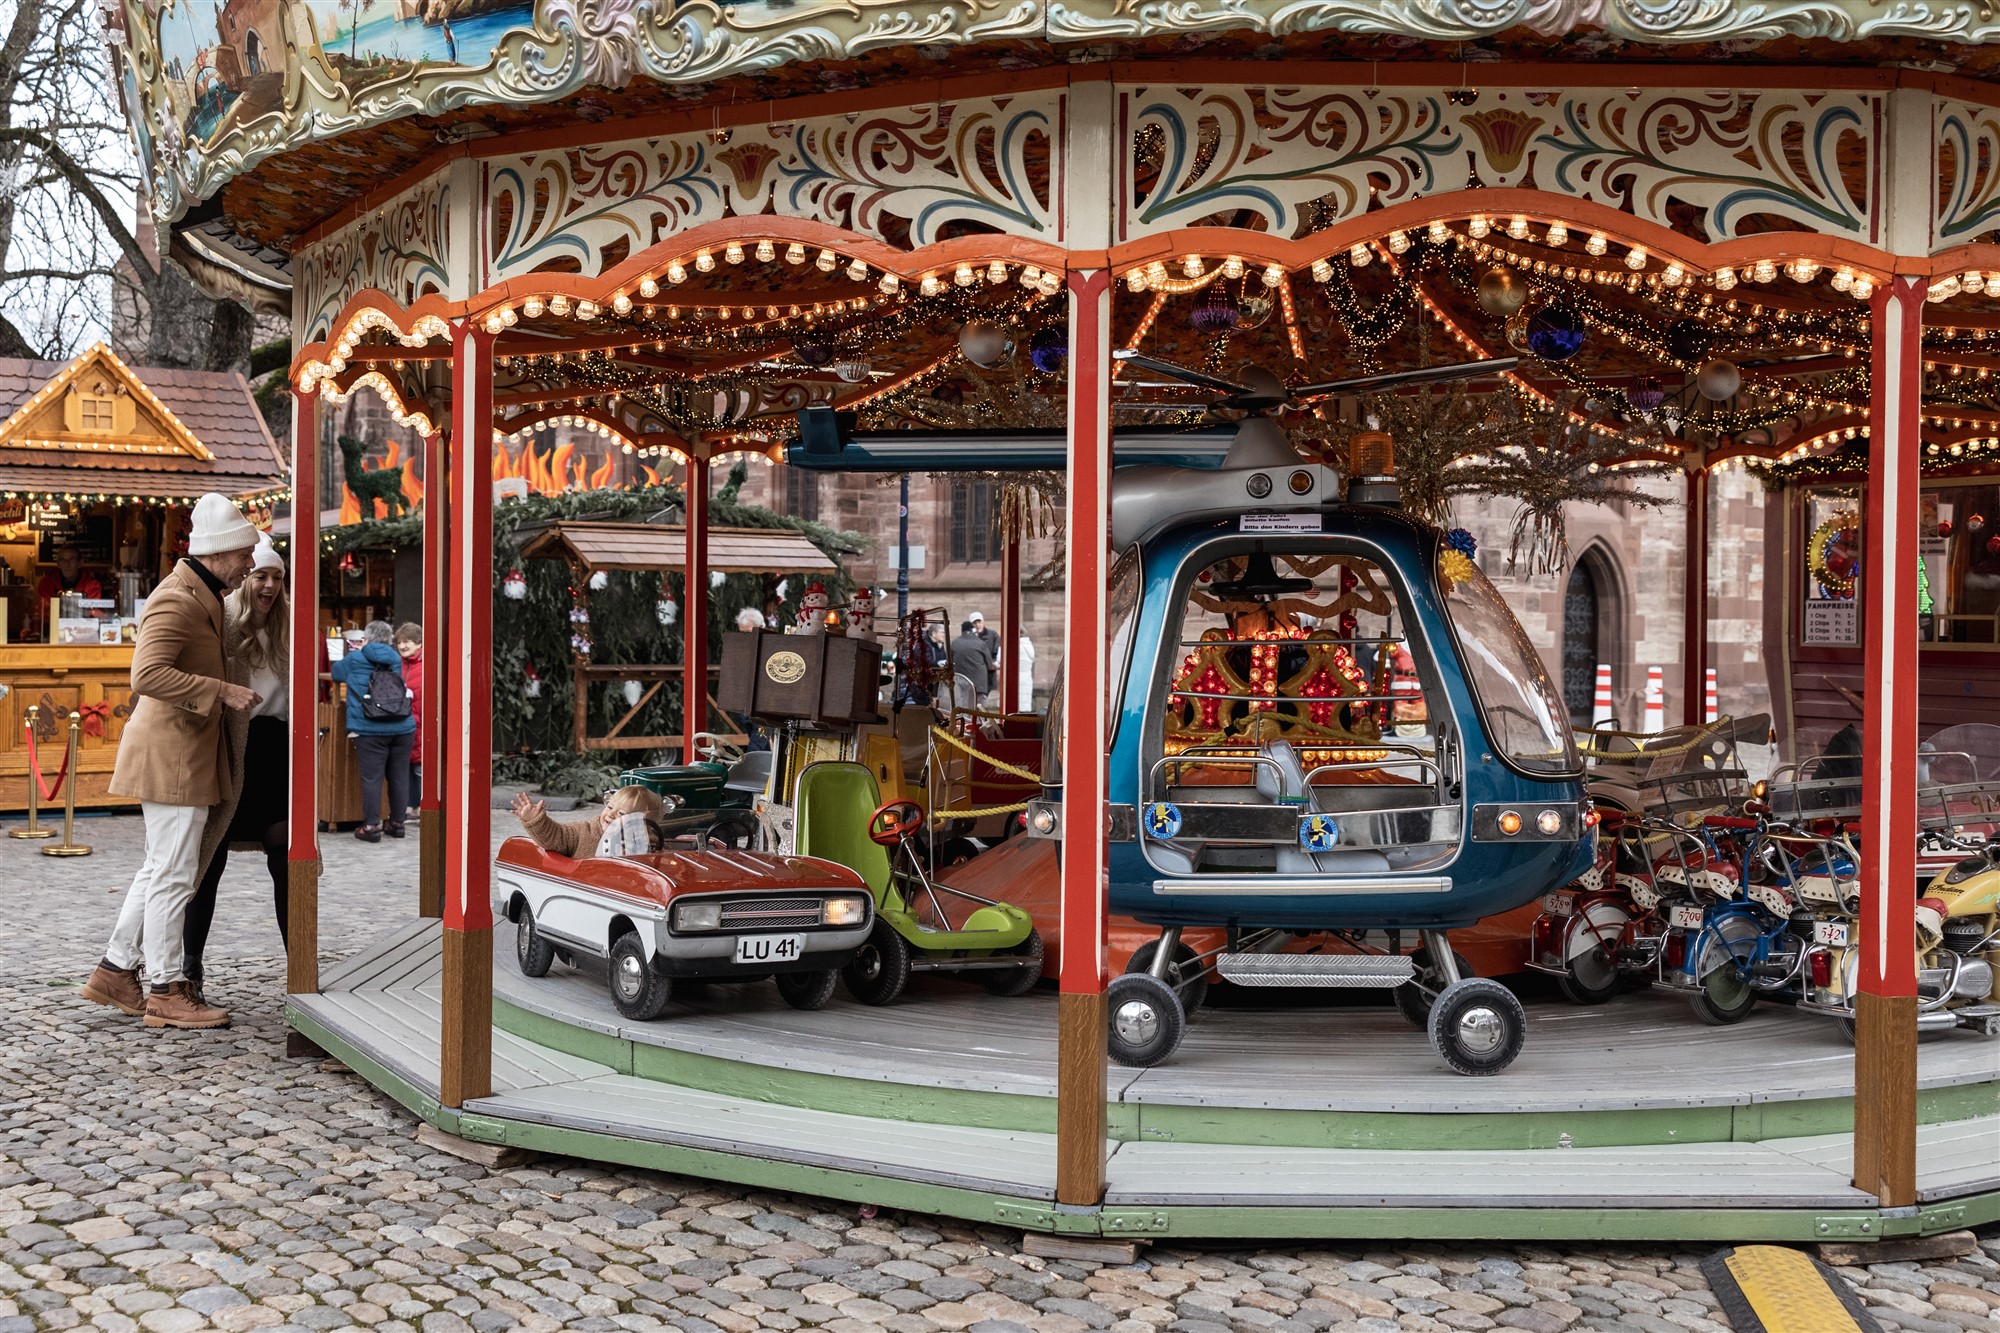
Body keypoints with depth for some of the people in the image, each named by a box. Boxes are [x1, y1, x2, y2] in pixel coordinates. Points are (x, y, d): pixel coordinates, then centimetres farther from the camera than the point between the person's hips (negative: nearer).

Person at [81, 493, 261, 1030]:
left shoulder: (203, 596, 16)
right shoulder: (176, 600, -18)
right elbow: (147, 675, -29)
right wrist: (222, 691, -27)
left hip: (184, 754, 11)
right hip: (172, 754, -11)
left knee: (159, 869, 17)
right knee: (173, 874, -4)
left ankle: (116, 970, 25)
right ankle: (167, 992, 3)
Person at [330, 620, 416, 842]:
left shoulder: (356, 659, 3)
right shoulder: (395, 659, 13)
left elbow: (336, 672, 22)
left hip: (370, 730, -4)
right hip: (403, 729, 4)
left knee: (372, 778, -2)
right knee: (399, 776, 9)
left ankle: (372, 826, -2)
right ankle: (397, 823, 18)